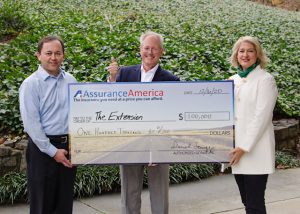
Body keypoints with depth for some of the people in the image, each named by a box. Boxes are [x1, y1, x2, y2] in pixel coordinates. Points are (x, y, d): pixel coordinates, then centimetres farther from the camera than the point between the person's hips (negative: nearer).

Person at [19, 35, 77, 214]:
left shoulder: (70, 80, 6)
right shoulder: (31, 84, -9)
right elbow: (31, 123, -13)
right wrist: (53, 151, -13)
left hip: (68, 145, 4)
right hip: (43, 148, -4)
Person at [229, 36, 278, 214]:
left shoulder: (265, 80, -7)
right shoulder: (233, 81, 12)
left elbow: (262, 117, -13)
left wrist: (245, 147, -16)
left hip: (255, 151, -6)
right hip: (236, 149, 6)